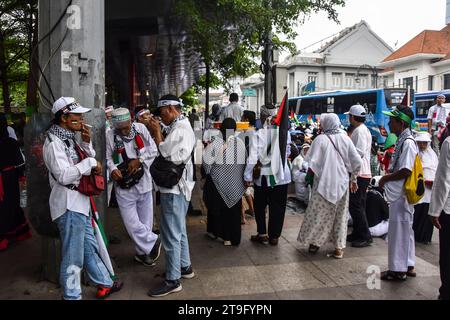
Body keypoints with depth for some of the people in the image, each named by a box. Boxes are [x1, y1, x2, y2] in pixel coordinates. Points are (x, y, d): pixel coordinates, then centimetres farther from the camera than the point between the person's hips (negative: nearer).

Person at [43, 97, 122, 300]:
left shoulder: (69, 138, 13)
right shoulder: (54, 142, -15)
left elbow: (88, 164, 16)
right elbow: (63, 175, -25)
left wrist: (86, 143, 2)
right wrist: (90, 163, -18)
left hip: (79, 203, 10)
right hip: (68, 205, -10)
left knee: (90, 247, 20)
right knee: (73, 256, 1)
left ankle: (104, 284, 34)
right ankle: (72, 295, 16)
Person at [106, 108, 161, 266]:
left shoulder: (140, 129, -3)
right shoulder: (110, 136, -7)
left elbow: (153, 150, 1)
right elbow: (108, 158, -1)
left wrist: (139, 160, -13)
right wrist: (112, 168, -21)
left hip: (143, 182, 1)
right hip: (124, 186, -1)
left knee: (145, 221, 11)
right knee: (131, 223, -5)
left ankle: (142, 252, 29)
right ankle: (153, 241, 16)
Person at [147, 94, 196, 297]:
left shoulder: (181, 129, -17)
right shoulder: (177, 127, 14)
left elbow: (167, 156, -24)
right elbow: (167, 152, 13)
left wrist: (157, 133, -16)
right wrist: (157, 133, 4)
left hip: (174, 188, -10)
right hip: (175, 187, 10)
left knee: (171, 234, -3)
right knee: (178, 230, 20)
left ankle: (172, 280, 8)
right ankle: (184, 267, 34)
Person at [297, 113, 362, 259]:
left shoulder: (320, 139, -10)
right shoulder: (345, 139, -2)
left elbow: (313, 163, -16)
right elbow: (357, 162, -2)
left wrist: (311, 173, 4)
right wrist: (349, 173, 15)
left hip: (324, 183, -2)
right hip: (342, 184, 3)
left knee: (318, 213, 10)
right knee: (340, 215, 11)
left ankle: (314, 243, 20)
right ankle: (339, 247, 15)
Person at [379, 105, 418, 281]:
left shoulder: (408, 142, -19)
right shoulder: (403, 140, 10)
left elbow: (406, 171, -25)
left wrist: (386, 178, -15)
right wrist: (388, 174, 8)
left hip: (401, 194, -10)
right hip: (399, 193, 10)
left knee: (399, 229, 0)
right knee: (405, 228, 17)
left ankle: (398, 269, 12)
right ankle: (408, 266, 30)